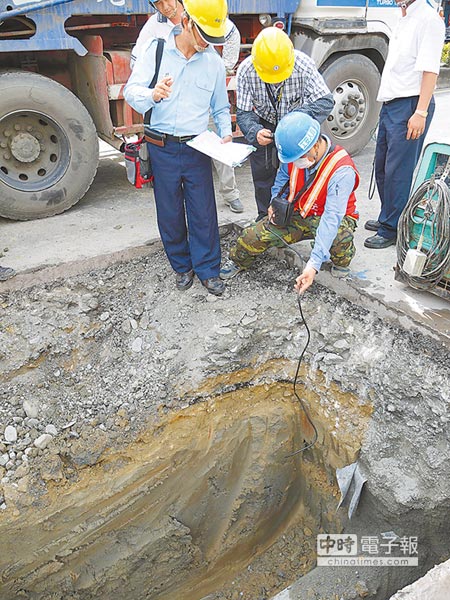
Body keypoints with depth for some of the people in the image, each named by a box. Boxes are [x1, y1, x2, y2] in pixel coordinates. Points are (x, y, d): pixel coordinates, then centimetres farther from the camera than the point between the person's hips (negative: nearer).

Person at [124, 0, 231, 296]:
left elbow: (220, 107, 15)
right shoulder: (156, 49, -2)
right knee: (170, 213, 8)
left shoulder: (214, 61, 5)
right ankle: (182, 265, 27)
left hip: (197, 149, 1)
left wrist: (226, 133, -3)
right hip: (162, 148, -1)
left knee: (204, 213, 2)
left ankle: (207, 269, 18)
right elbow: (131, 90, -9)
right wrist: (152, 95, -31)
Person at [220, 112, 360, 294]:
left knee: (341, 235, -39)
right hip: (298, 214, 4)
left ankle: (341, 263, -2)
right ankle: (238, 261, 22)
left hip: (332, 217, -4)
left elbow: (331, 218, -40)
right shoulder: (293, 156, -14)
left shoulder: (342, 171, -32)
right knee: (252, 236, -13)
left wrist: (314, 264, -48)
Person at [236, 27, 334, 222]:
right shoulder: (245, 70, -25)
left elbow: (326, 101, -29)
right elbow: (243, 113, -21)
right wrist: (255, 132, -43)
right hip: (264, 126, 1)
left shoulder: (303, 64, -28)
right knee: (263, 176, 8)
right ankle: (265, 217, 27)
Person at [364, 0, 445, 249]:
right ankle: (386, 218, 28)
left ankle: (392, 230, 1)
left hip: (410, 106, -9)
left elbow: (429, 71, -16)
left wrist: (420, 112, -23)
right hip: (390, 105, 9)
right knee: (382, 166, 14)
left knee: (397, 171, -7)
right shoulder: (404, 21, 19)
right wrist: (388, 104, 18)